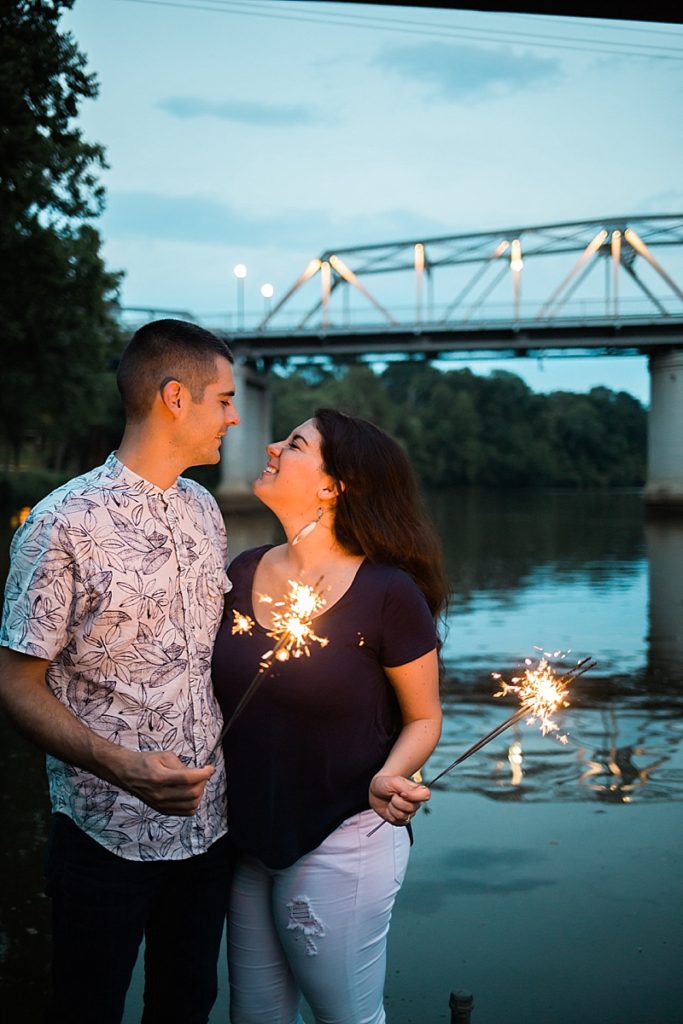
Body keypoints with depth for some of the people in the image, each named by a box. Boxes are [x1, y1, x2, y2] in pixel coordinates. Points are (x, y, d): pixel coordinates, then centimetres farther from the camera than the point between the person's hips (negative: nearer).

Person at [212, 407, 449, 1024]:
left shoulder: (388, 593, -15)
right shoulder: (242, 574, 1)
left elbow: (423, 717, -6)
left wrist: (389, 778, -25)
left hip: (340, 841, -5)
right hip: (245, 836, 5)